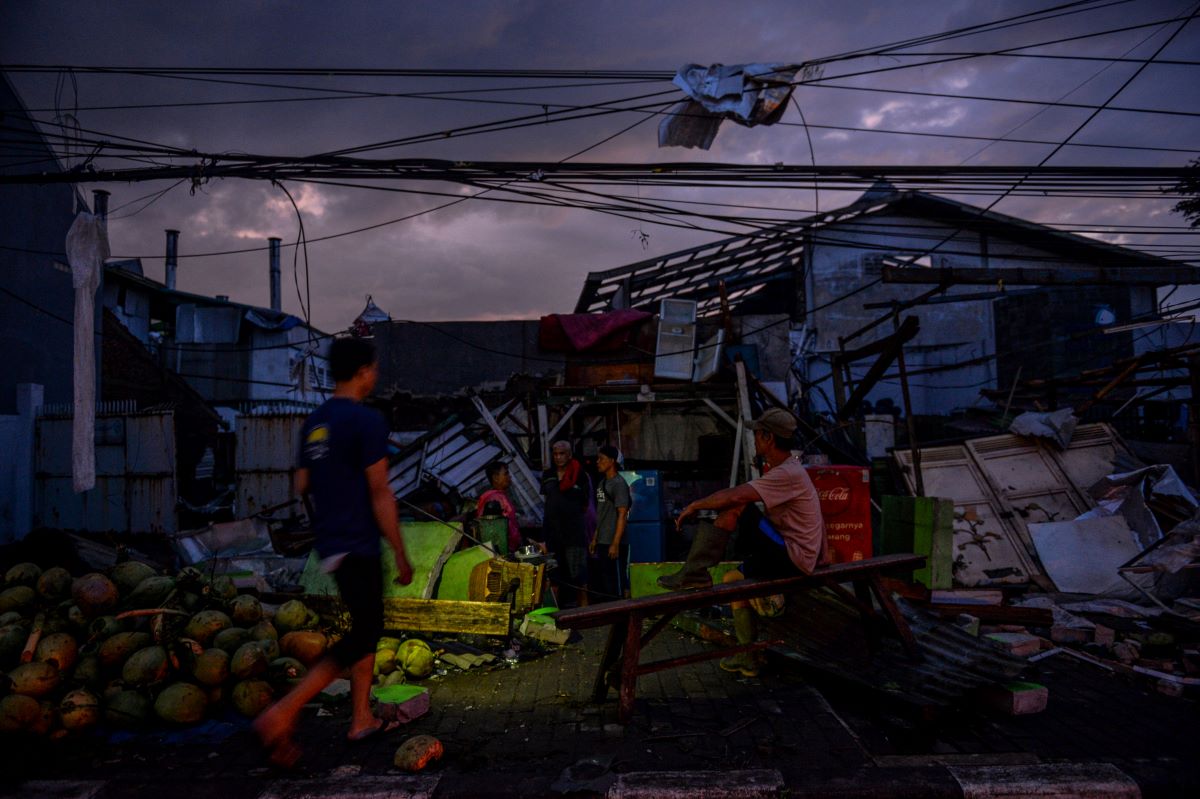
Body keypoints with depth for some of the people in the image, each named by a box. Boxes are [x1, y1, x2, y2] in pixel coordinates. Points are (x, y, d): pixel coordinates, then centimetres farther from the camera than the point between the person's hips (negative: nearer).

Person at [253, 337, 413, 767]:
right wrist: (401, 555, -10)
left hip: (328, 542, 9)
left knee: (368, 626, 18)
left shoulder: (314, 422, 10)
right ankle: (282, 715, -9)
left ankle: (362, 718, 23)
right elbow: (380, 495, -16)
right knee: (362, 635, -4)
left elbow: (302, 486, 16)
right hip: (357, 546, -9)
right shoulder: (367, 420, -15)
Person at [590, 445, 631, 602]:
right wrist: (595, 539, 17)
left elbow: (622, 515, -16)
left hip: (614, 544, -9)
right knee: (600, 584, 13)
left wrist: (615, 544, -20)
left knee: (615, 584, -3)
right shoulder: (602, 483, 14)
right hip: (602, 543, 9)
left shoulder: (619, 484, -12)